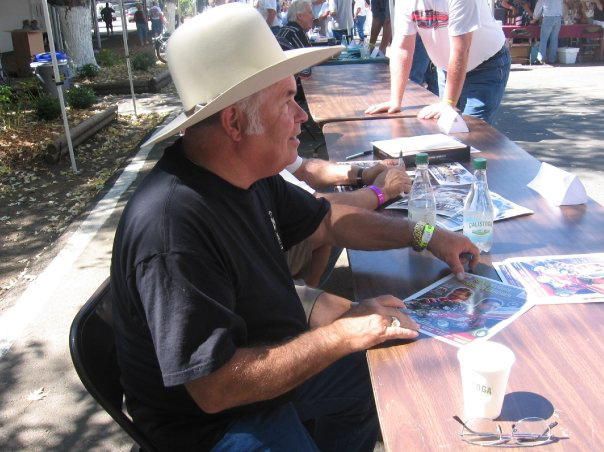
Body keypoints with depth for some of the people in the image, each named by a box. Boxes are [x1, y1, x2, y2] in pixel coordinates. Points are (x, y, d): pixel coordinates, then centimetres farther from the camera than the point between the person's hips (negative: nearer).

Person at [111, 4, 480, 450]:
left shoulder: (246, 174, -7)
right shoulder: (173, 226, -35)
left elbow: (326, 220, 10)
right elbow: (213, 388, -33)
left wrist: (423, 235, 4)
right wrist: (344, 334, -28)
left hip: (274, 360, 8)